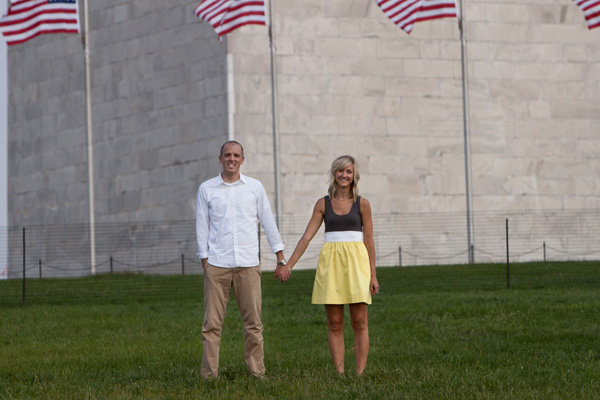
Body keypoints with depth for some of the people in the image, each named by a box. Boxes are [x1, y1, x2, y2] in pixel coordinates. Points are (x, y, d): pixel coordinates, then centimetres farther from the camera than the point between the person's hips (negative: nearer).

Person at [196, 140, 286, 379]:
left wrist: (281, 259, 10)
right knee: (212, 322, -4)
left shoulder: (255, 187, 9)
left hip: (248, 263, 1)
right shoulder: (206, 189, 7)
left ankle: (257, 372, 6)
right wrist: (204, 261, 2)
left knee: (253, 321, 0)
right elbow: (202, 227, 9)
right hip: (217, 264, -1)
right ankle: (209, 375, -1)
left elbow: (268, 222, 12)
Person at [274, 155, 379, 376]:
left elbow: (369, 240, 5)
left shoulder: (361, 204, 5)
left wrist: (373, 275, 1)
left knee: (359, 322, -3)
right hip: (330, 261, 1)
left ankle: (360, 373, 0)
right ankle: (339, 374, 2)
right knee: (334, 324, 0)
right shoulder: (323, 204, 8)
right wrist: (288, 265, 0)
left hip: (356, 260, -1)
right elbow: (307, 236, 6)